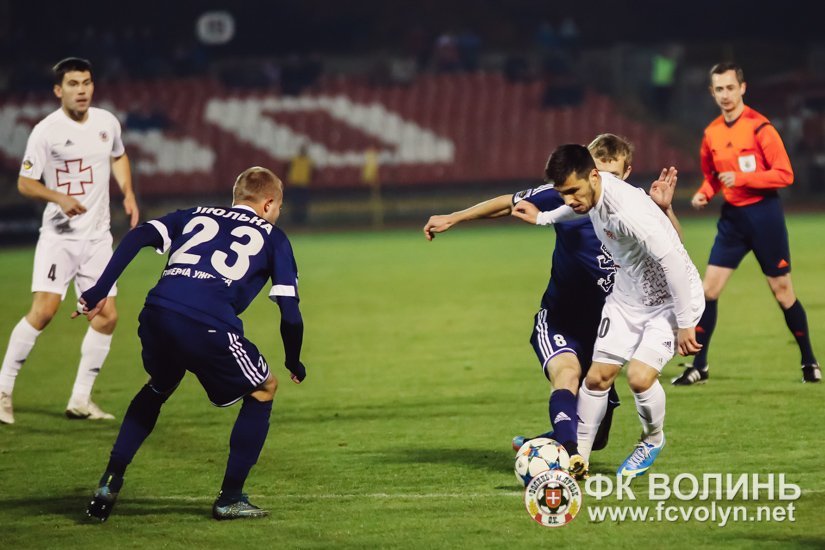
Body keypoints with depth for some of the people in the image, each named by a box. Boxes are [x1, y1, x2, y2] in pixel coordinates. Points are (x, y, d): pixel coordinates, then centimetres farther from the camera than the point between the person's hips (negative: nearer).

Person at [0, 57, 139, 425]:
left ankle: (80, 400, 12)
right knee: (44, 310, -18)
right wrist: (60, 198, -24)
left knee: (107, 316, 1)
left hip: (98, 237, 5)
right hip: (58, 236, -5)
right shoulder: (46, 131, -11)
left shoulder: (107, 122, 3)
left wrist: (128, 193, 10)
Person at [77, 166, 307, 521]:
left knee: (157, 389, 34)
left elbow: (138, 236, 12)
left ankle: (110, 483, 24)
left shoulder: (195, 216, 30)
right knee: (262, 390, 22)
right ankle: (230, 499, 20)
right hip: (210, 326, -4)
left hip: (156, 315, 4)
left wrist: (100, 291, 9)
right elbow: (290, 314, 13)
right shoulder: (273, 238, 21)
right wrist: (294, 363, 29)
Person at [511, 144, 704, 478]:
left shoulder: (627, 211, -35)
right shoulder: (591, 192, -8)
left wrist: (685, 324, -28)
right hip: (627, 296, 8)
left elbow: (673, 261, -33)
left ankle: (653, 440, 10)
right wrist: (543, 218, 26)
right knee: (597, 377, 2)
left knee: (639, 376, -21)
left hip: (670, 298, -8)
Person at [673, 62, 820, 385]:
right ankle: (699, 366, 5)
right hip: (732, 217, 5)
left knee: (782, 291, 3)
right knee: (709, 289, -2)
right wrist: (704, 193, 0)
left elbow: (785, 174, -14)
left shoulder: (759, 127, -12)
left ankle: (809, 362, 18)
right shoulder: (711, 134, 6)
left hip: (763, 214, -5)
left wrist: (742, 178, -21)